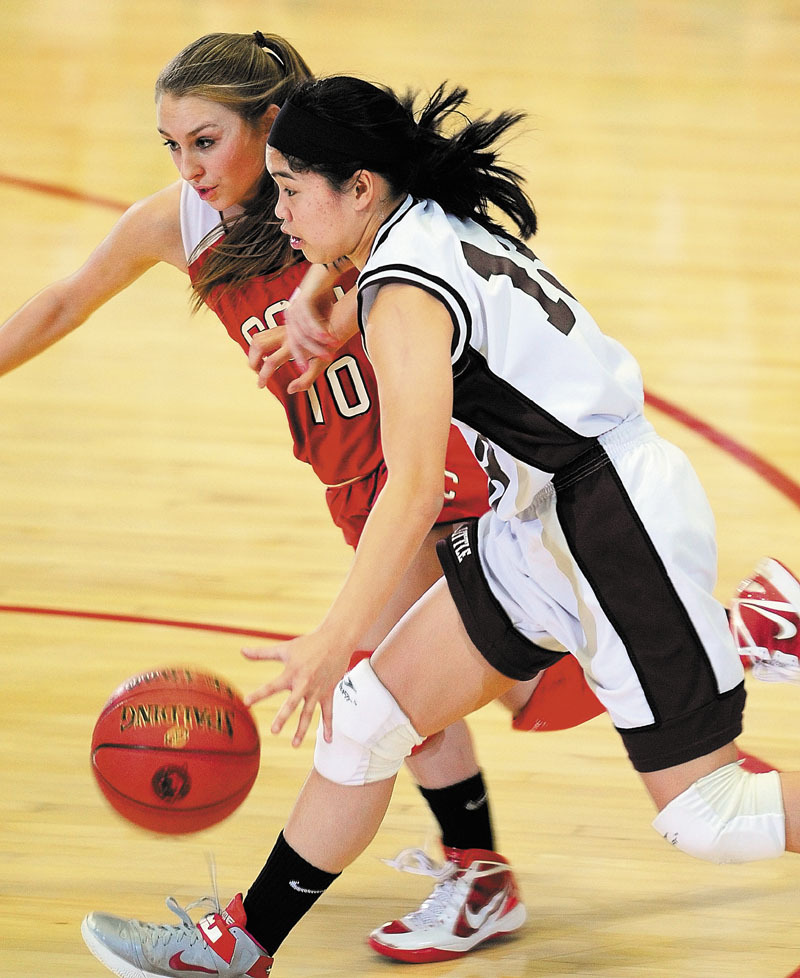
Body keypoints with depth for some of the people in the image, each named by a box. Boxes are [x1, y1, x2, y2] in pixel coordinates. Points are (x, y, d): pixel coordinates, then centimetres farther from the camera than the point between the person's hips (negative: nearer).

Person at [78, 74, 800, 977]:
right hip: (537, 535, 10)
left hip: (616, 532, -10)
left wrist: (334, 640, -34)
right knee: (366, 713, 7)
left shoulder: (405, 287, -20)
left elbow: (414, 486, -30)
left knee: (707, 819, -5)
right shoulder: (446, 231, 7)